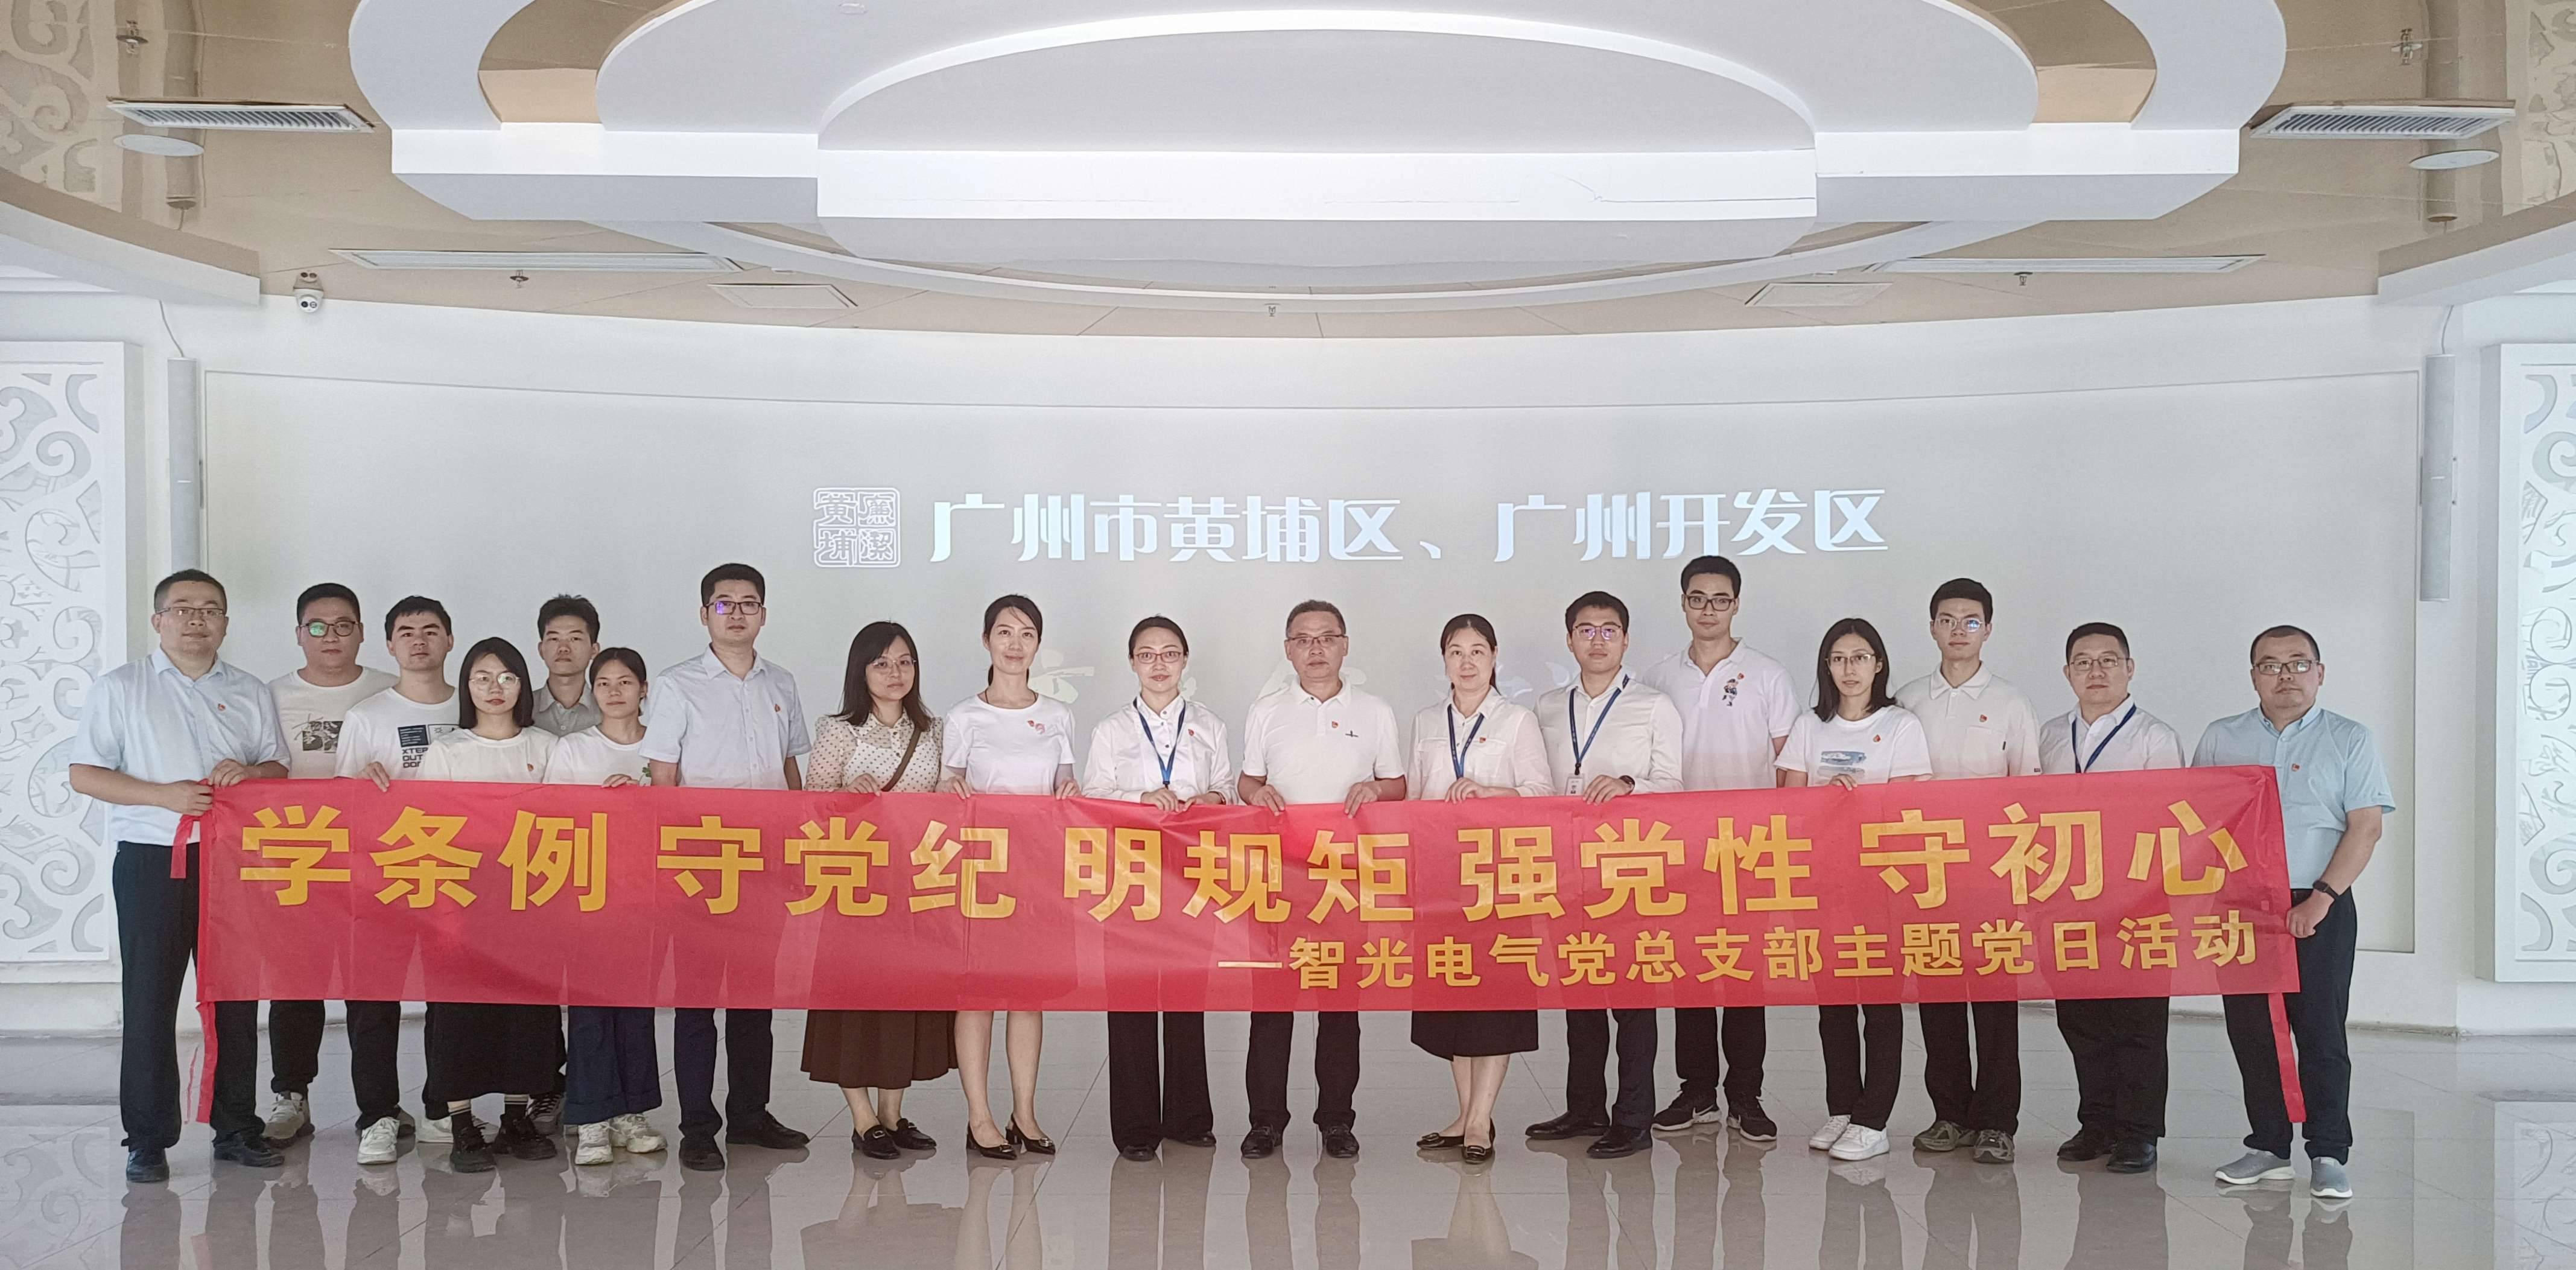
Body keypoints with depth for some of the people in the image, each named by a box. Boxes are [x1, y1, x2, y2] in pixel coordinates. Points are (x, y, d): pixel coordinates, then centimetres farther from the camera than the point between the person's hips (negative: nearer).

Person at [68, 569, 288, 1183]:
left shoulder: (250, 693, 12)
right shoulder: (120, 688, 4)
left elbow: (280, 770, 15)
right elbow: (84, 774, -1)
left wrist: (250, 771, -8)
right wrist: (164, 794, -14)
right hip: (151, 861, -2)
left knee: (236, 995, 6)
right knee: (149, 1000, -1)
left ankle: (236, 1127, 16)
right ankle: (147, 1139, 9)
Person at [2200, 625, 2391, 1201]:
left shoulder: (2350, 740, 4)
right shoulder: (2220, 739, 11)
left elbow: (2365, 828, -3)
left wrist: (2320, 899, -13)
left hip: (2318, 911, -3)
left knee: (2321, 1033, -3)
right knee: (2249, 1031, 6)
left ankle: (2329, 1155, 6)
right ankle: (2268, 1148, 17)